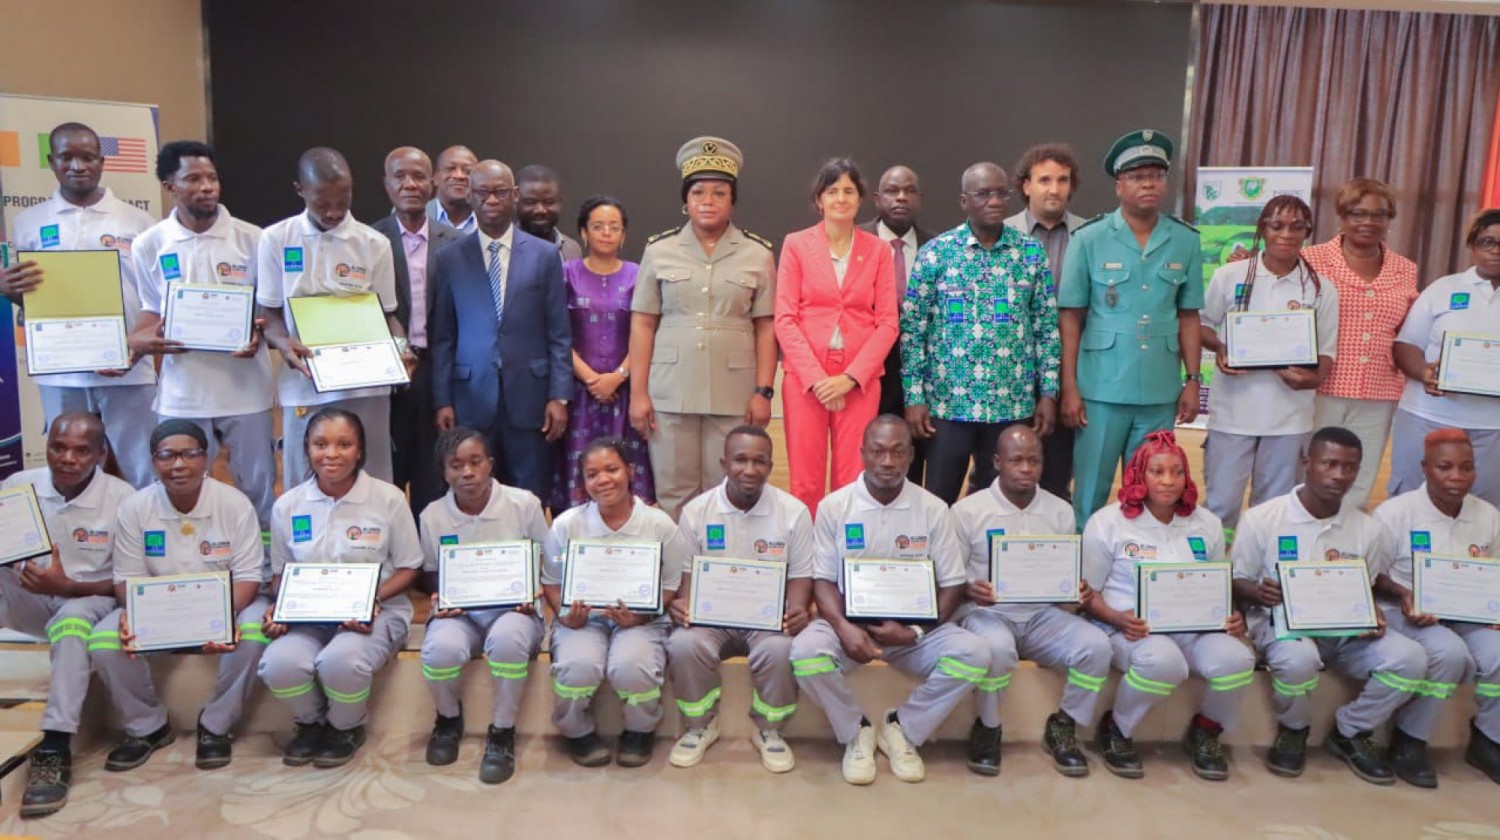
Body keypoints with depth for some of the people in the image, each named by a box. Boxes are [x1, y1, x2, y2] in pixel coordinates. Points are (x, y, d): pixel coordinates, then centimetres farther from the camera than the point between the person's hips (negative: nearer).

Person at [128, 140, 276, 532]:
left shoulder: (250, 238, -1)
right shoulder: (149, 245, 3)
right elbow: (150, 312, 10)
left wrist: (258, 334, -16)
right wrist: (149, 339, -12)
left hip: (245, 385, -1)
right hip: (182, 390, 1)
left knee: (259, 486, 10)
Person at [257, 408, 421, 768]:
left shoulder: (388, 498, -5)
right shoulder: (288, 505, 4)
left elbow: (408, 568, 0)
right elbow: (281, 573, 13)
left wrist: (372, 599, -18)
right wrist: (280, 608, -8)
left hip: (376, 613, -3)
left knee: (340, 661, -34)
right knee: (278, 664, -29)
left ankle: (346, 728, 3)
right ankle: (311, 722, 8)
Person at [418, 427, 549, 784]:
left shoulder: (524, 504, -6)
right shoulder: (432, 516, 0)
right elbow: (432, 576, 12)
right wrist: (439, 600, -9)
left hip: (514, 609, -2)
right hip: (459, 612, 2)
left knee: (508, 639, -38)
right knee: (440, 649, -32)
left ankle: (502, 732, -12)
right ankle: (449, 718, 5)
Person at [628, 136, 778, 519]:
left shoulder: (758, 254, 5)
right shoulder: (659, 250, 6)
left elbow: (766, 328, 5)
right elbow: (642, 325, 5)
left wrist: (763, 392, -2)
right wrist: (638, 392, 0)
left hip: (734, 396, 0)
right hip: (670, 393, 1)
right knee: (673, 494, 5)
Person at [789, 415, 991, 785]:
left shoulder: (933, 510, -1)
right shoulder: (833, 506, -2)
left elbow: (952, 585, 0)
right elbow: (823, 580, -2)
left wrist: (914, 632, -16)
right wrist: (844, 627, -22)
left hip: (915, 627, 1)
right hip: (850, 622, -1)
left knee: (974, 653, -25)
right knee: (806, 650, -32)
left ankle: (902, 728, -2)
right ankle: (856, 732, -2)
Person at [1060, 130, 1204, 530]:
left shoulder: (1186, 241, 4)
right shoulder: (1089, 239, -4)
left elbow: (1188, 317, 10)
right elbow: (1071, 318, -2)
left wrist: (1193, 381, 5)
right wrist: (1069, 388, -5)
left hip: (1161, 392, 3)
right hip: (1101, 389, -3)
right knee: (1091, 491, 6)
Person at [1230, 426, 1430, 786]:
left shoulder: (1368, 530, 6)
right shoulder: (1262, 519, -6)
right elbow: (1237, 582, -1)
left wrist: (1373, 618, -10)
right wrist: (1259, 593, -25)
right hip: (1282, 623, -4)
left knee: (1410, 658, -22)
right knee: (1298, 658, -38)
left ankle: (1351, 732, 5)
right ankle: (1293, 731, -2)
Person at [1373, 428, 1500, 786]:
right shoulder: (1395, 512, -11)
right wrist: (1403, 596, -24)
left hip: (1468, 615, 5)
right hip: (1406, 613, -5)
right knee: (1450, 653, -32)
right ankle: (1411, 740, -10)